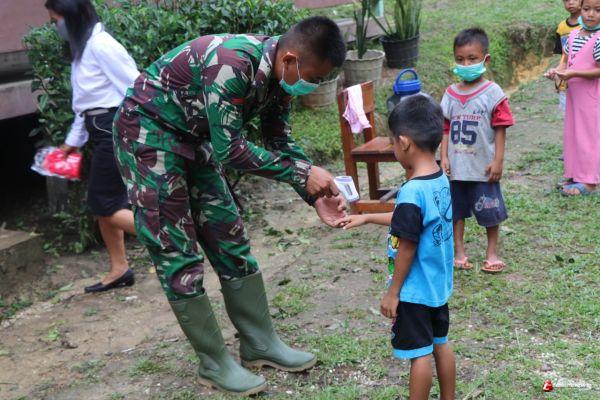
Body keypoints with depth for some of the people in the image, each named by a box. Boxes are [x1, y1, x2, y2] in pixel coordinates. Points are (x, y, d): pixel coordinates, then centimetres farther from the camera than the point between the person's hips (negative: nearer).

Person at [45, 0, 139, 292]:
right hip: (102, 132, 10)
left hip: (115, 131, -10)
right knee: (102, 204, 11)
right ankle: (119, 270, 20)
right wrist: (73, 139, 24)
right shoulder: (82, 47, 15)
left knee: (104, 206, -6)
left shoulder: (101, 45, -16)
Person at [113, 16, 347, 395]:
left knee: (231, 241, 9)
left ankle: (260, 343, 19)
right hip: (148, 133, -8)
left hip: (195, 140, 9)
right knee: (178, 254, -4)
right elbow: (230, 149, -31)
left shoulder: (278, 74, -5)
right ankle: (215, 364, 7)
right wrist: (302, 173, -24)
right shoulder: (232, 63, -33)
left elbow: (281, 143, 4)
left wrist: (315, 195, -8)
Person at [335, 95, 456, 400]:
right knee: (441, 344, 20)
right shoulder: (441, 180, -1)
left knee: (420, 354, 5)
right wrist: (366, 218, 20)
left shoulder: (411, 193, -27)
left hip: (415, 290, -8)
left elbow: (407, 249, -22)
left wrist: (392, 292, -11)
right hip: (439, 284, 9)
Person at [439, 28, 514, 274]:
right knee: (456, 209, 12)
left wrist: (498, 160, -11)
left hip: (483, 167, -3)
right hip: (456, 166, 4)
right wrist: (444, 156, -1)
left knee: (490, 211, 8)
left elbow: (500, 129, -7)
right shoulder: (451, 94, 3)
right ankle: (459, 251, 26)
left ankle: (492, 252, 25)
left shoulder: (493, 93, -9)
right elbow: (446, 128, 6)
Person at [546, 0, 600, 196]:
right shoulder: (573, 35, 6)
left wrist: (573, 74, -25)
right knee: (572, 134, 14)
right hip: (573, 94, 8)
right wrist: (557, 70, -7)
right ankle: (575, 175, 26)